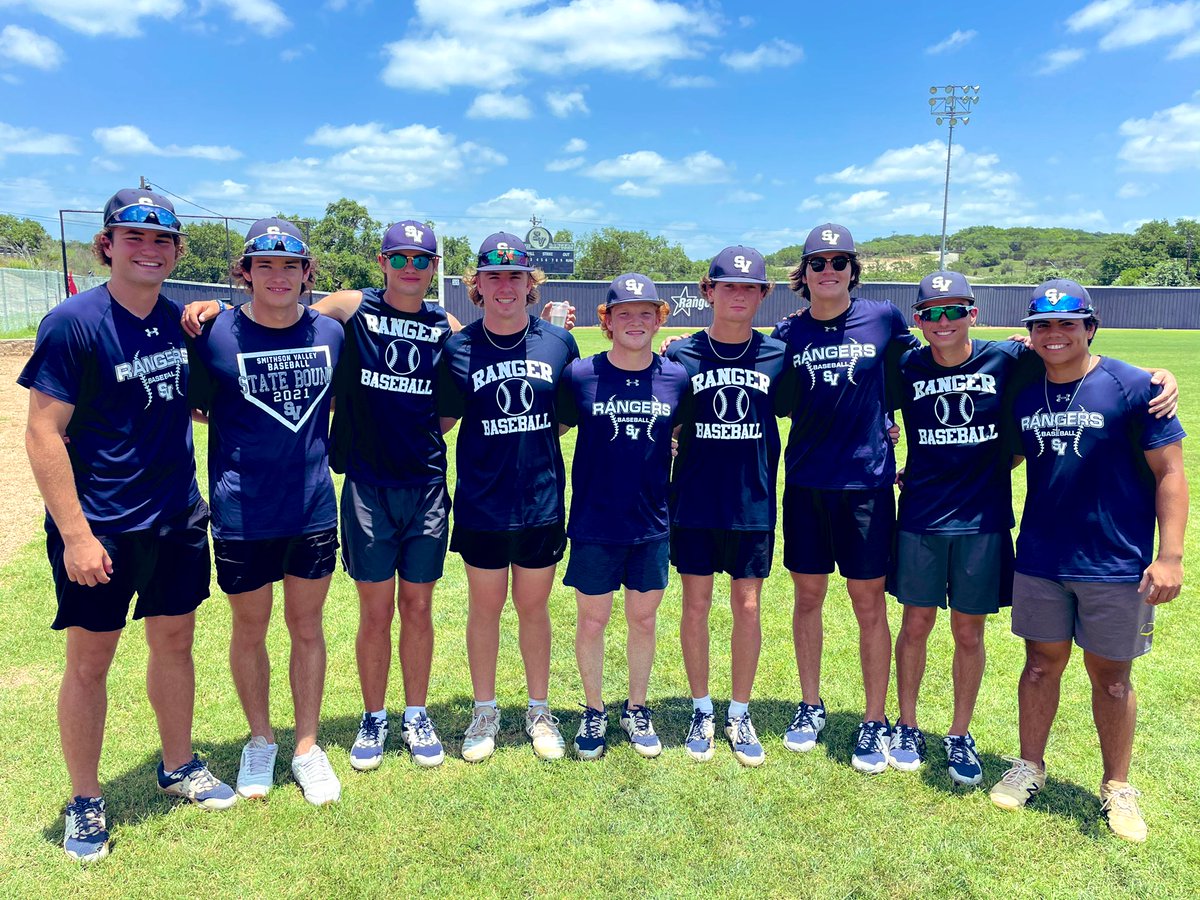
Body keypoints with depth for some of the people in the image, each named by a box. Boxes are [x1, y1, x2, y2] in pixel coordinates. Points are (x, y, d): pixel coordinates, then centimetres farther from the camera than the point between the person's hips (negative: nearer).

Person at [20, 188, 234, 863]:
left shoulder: (182, 319, 3)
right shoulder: (73, 323, -13)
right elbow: (44, 434, -14)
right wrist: (76, 534, -17)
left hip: (178, 518, 5)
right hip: (100, 527, -5)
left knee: (175, 641, 17)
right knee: (90, 662, 9)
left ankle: (180, 767, 36)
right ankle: (86, 802, 28)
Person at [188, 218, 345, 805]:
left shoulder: (331, 333, 0)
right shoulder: (214, 335, -9)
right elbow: (195, 407, 1)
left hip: (314, 508, 2)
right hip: (242, 514, -2)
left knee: (307, 627, 12)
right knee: (249, 630, 13)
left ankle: (307, 747, 28)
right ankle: (260, 742, 36)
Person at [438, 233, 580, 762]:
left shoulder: (559, 343, -1)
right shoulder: (457, 349, -4)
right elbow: (440, 420, 4)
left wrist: (538, 437, -2)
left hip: (542, 501, 1)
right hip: (481, 504, 0)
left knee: (534, 607, 14)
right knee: (485, 608, 13)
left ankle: (539, 712, 32)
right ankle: (485, 712, 32)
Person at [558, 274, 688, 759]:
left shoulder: (677, 377, -3)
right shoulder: (580, 375, -8)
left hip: (652, 523, 2)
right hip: (594, 523, -2)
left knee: (644, 619, 14)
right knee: (592, 620, 10)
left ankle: (637, 709, 34)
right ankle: (593, 711, 31)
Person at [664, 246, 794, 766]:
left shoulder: (778, 356, 0)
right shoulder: (682, 354, -2)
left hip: (753, 504, 1)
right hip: (694, 503, 0)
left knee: (747, 606, 7)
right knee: (696, 604, 8)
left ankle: (740, 715, 24)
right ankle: (702, 711, 26)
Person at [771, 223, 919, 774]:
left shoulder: (884, 319, -1)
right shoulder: (788, 332, 3)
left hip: (867, 482, -2)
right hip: (805, 483, 2)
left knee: (869, 605, 5)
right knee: (808, 596, 12)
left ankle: (875, 723, 21)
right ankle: (810, 706, 30)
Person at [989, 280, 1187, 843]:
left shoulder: (1133, 388, -9)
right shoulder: (1023, 393, 2)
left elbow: (1170, 473, -8)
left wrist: (1170, 555, -13)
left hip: (1116, 564, -3)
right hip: (1040, 560, 3)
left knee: (1111, 675, 10)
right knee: (1042, 664, 14)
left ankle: (1117, 787, 29)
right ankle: (1030, 767, 31)